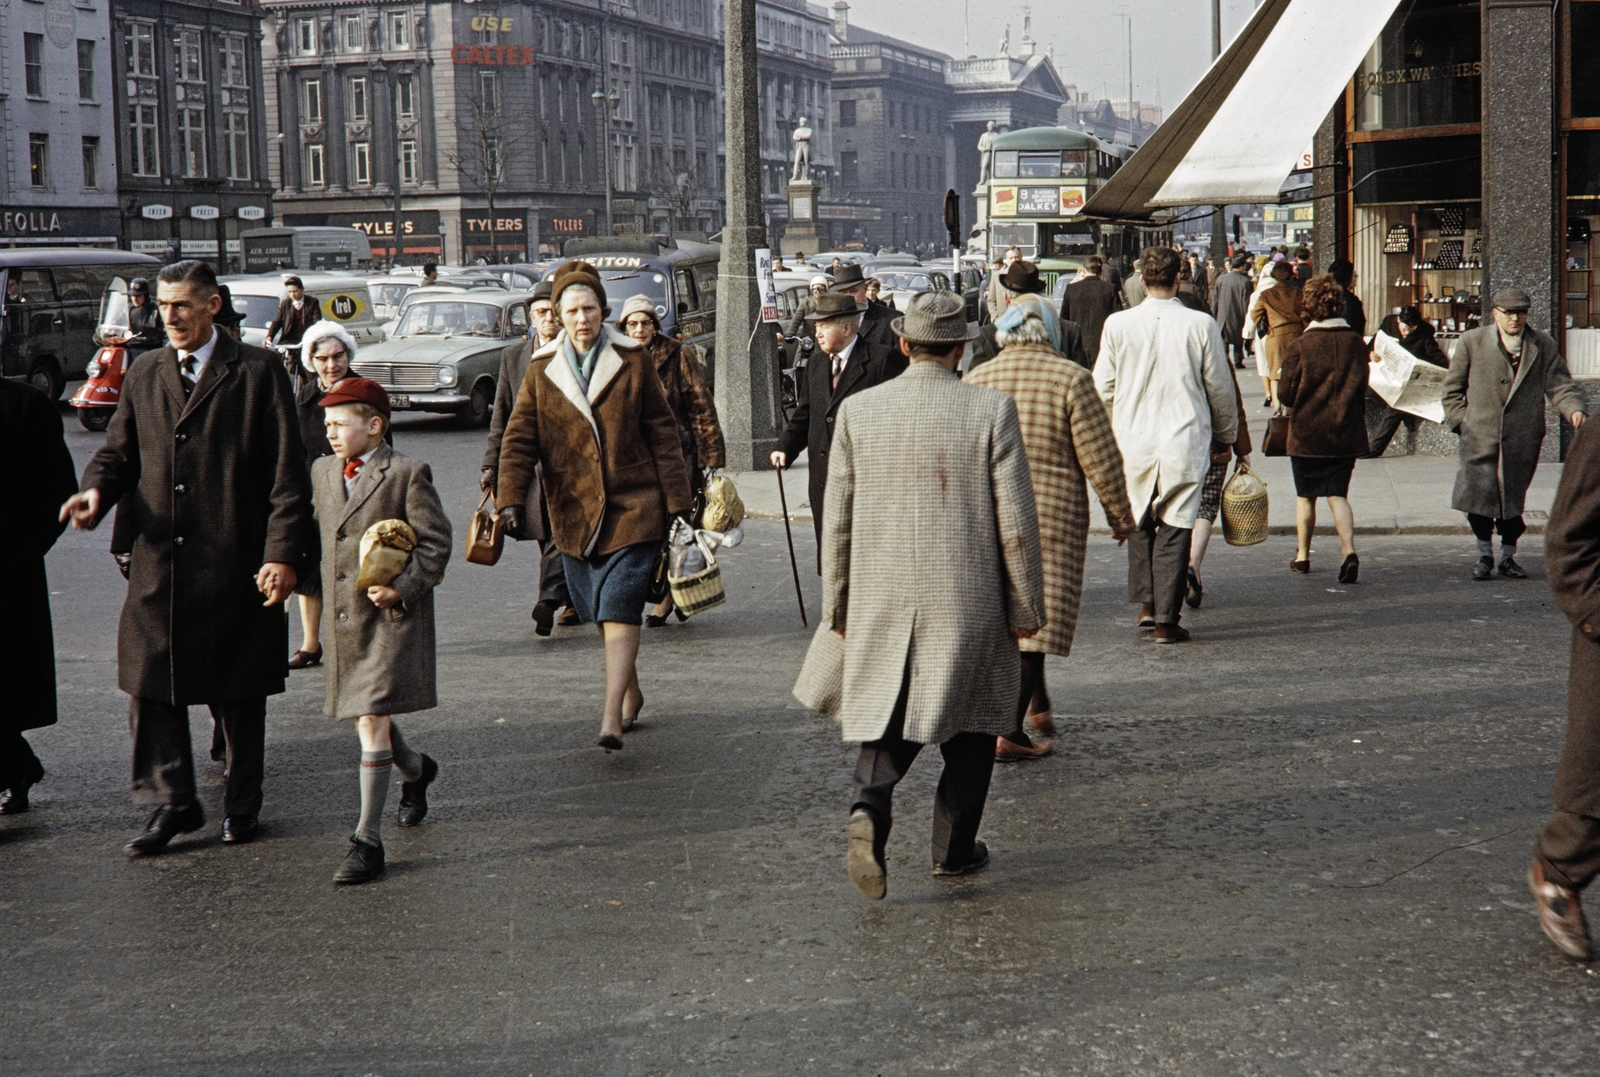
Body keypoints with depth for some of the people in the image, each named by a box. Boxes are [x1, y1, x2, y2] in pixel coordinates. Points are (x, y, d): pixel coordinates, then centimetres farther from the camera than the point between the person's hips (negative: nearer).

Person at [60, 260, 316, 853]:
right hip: (158, 563, 4)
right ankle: (172, 803, 12)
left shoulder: (258, 372, -3)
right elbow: (118, 452, 15)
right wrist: (97, 490, -9)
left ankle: (242, 803, 23)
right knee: (150, 683, 1)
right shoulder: (144, 374, 11)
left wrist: (283, 553, -14)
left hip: (235, 563, -4)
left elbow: (287, 472, -6)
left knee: (239, 692, 8)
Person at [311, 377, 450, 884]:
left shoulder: (407, 474, -8)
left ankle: (368, 839, -7)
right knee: (363, 719, 17)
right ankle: (415, 769, 49)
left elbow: (435, 540, -8)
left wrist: (402, 588, -19)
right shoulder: (322, 472, 11)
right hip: (343, 616, 7)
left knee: (372, 721, -12)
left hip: (392, 617, -7)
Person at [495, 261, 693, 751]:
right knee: (601, 613, 12)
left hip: (633, 507, -3)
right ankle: (630, 693, 32)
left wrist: (677, 498, 2)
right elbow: (519, 440, 2)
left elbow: (662, 432, 4)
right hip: (574, 510, 3)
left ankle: (612, 717, -18)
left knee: (619, 610, -13)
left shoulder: (633, 362, 1)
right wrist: (511, 499, -10)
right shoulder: (541, 371, 5)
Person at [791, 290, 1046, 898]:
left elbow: (837, 521, 3)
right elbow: (1016, 522, -7)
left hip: (880, 599, 2)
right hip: (968, 599, -2)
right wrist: (1026, 606, 3)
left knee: (887, 717, 14)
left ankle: (870, 804, -13)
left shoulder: (858, 412, -1)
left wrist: (836, 606, 12)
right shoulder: (991, 410, -7)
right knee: (971, 723, 15)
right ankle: (955, 850, 21)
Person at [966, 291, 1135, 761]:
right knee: (1036, 617, 0)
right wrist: (1120, 515, 4)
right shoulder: (1070, 378, -9)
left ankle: (1038, 705, 32)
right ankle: (1011, 732, -3)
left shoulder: (977, 379, 3)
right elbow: (1100, 457, -8)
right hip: (1052, 514, -4)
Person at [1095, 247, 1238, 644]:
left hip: (1133, 442, 1)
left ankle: (1146, 601, 17)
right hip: (1185, 443, -1)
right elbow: (1220, 388, 2)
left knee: (1139, 522, 19)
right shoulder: (1201, 325, -6)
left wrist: (1109, 433, 21)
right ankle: (1166, 619, 4)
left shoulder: (1118, 324, -4)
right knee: (1174, 528, 3)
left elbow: (1103, 388, 4)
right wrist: (1225, 434, 18)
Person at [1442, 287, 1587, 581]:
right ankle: (1485, 555, 12)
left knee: (1513, 500, 5)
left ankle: (1508, 557, 22)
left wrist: (1574, 410, -16)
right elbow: (1452, 389, 9)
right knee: (1479, 495, -7)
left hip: (1522, 441, 1)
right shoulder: (1471, 342, 2)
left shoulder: (1544, 345, 5)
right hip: (1481, 437, -1)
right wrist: (1461, 422, 0)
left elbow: (1559, 386, 3)